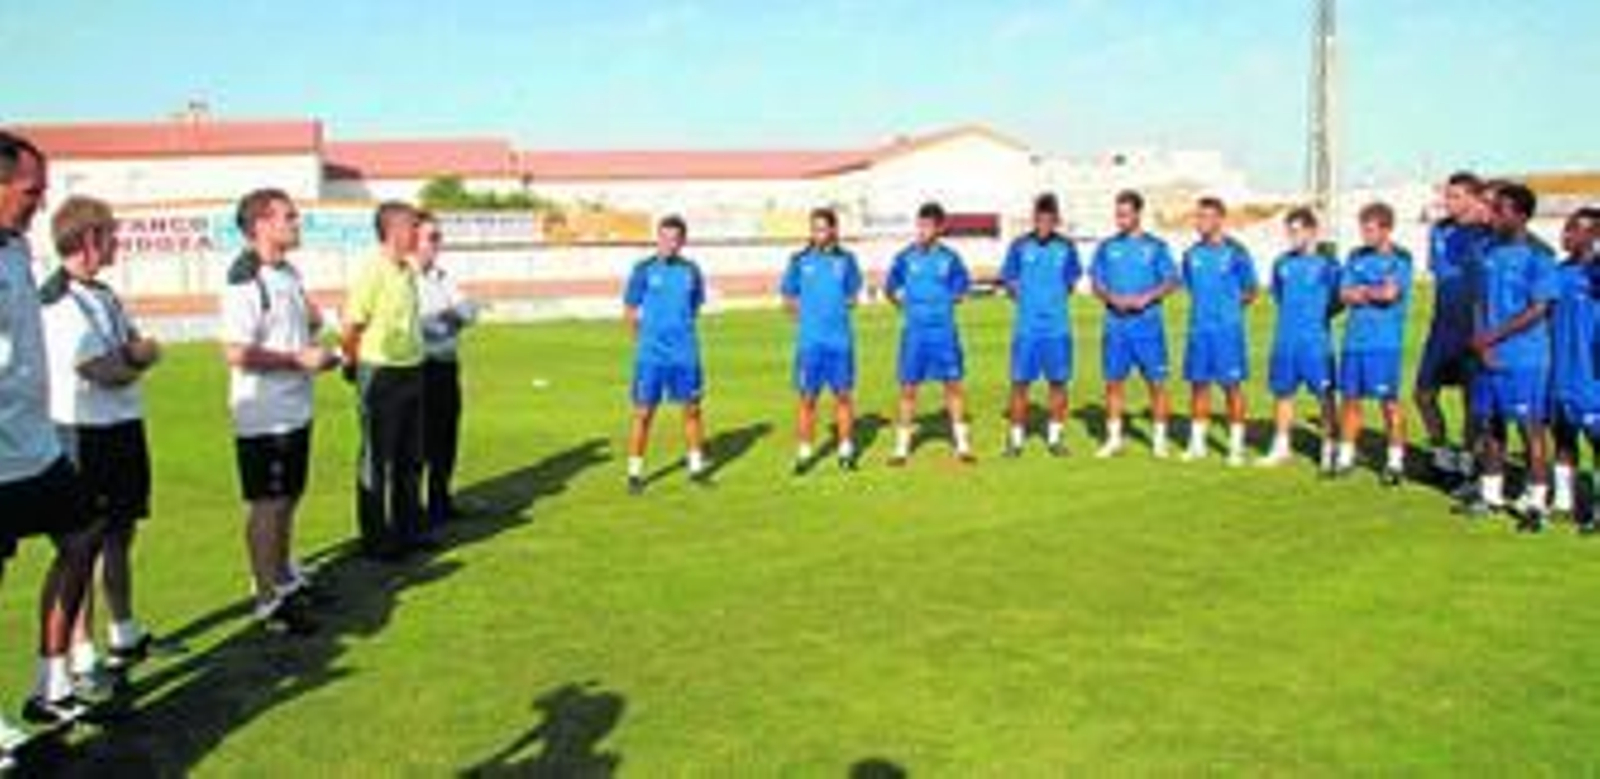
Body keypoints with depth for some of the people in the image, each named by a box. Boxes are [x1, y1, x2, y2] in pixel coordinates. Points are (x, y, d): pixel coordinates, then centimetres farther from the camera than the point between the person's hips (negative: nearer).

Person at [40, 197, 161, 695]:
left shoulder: (104, 294, 13)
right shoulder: (57, 302, -16)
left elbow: (148, 349, 10)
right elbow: (107, 374, -21)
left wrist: (127, 355, -11)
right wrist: (135, 358, -2)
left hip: (125, 429, 9)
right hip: (85, 435, -9)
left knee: (120, 537, 17)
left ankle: (125, 636, 31)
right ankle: (82, 658, 6)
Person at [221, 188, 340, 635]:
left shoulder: (290, 272, 11)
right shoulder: (245, 283, -18)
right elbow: (237, 353, -24)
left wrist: (318, 352, 6)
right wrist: (299, 359, -20)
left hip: (296, 410, 9)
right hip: (263, 416, -9)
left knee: (289, 497, 19)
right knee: (268, 505, 1)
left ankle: (285, 577, 34)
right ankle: (269, 600, 12)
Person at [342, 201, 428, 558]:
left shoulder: (408, 271, 9)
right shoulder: (373, 272, -17)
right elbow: (352, 324, -16)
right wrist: (353, 363, -4)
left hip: (412, 370, 8)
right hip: (382, 375, -8)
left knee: (410, 458, 16)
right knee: (376, 461, 4)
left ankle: (409, 528, 29)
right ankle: (375, 538, 15)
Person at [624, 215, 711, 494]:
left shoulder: (691, 270, 4)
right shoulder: (644, 270, -3)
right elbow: (629, 310, 4)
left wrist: (681, 331, 9)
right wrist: (646, 337, 4)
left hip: (685, 354, 3)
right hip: (651, 355, -3)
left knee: (692, 409, 10)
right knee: (644, 413, 0)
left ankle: (697, 466, 25)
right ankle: (635, 472, 11)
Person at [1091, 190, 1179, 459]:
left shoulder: (1156, 246, 3)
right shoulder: (1107, 247, 9)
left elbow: (1171, 282, 0)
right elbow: (1097, 284, 9)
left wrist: (1145, 298, -15)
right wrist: (1113, 298, -10)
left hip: (1148, 324, -2)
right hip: (1115, 324, 2)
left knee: (1156, 382, 0)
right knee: (1114, 381, 5)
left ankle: (1159, 439, 10)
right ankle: (1114, 439, 16)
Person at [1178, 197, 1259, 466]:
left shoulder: (1236, 252, -6)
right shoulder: (1192, 254, 8)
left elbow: (1251, 290, 2)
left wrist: (1230, 308, 5)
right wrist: (1204, 309, 10)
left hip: (1228, 330, -4)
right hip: (1199, 329, 4)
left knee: (1232, 386, 1)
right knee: (1198, 384, 7)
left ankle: (1236, 445, 9)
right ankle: (1197, 443, 17)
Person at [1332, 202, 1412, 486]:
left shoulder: (1401, 258, -2)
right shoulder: (1357, 257, 12)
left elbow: (1390, 293, -15)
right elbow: (1345, 295, 5)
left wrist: (1363, 290, 1)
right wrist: (1374, 293, -9)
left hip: (1385, 341, -5)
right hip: (1354, 339, 5)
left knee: (1389, 401, -2)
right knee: (1351, 398, 9)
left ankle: (1395, 461, 7)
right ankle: (1346, 457, 18)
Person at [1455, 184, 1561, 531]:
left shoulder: (1538, 255, -10)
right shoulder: (1489, 251, 8)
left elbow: (1539, 309, -13)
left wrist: (1494, 335, -15)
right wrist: (1481, 342, -3)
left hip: (1524, 358, -6)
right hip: (1489, 356, 6)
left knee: (1531, 427, 0)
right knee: (1489, 423, 13)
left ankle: (1536, 502, 7)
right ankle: (1490, 493, 25)